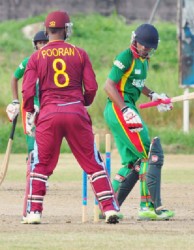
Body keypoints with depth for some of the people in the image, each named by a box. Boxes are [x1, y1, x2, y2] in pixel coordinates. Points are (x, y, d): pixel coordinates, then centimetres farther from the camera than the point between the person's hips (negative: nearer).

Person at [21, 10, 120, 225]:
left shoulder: (37, 57, 4)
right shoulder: (79, 54, 5)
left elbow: (28, 90, -1)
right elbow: (91, 87, 3)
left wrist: (29, 113, 14)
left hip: (48, 114, 0)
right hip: (76, 113, 0)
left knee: (40, 165, 10)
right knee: (93, 163, 5)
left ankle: (34, 212, 3)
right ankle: (110, 208, -1)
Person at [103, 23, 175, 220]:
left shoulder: (143, 60, 16)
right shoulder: (126, 58, -12)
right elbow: (109, 85, -17)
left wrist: (152, 95, 15)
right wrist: (125, 110, -26)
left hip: (127, 110, 10)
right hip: (118, 108, -10)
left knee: (133, 163, 11)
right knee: (151, 155, -13)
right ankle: (149, 207, -15)